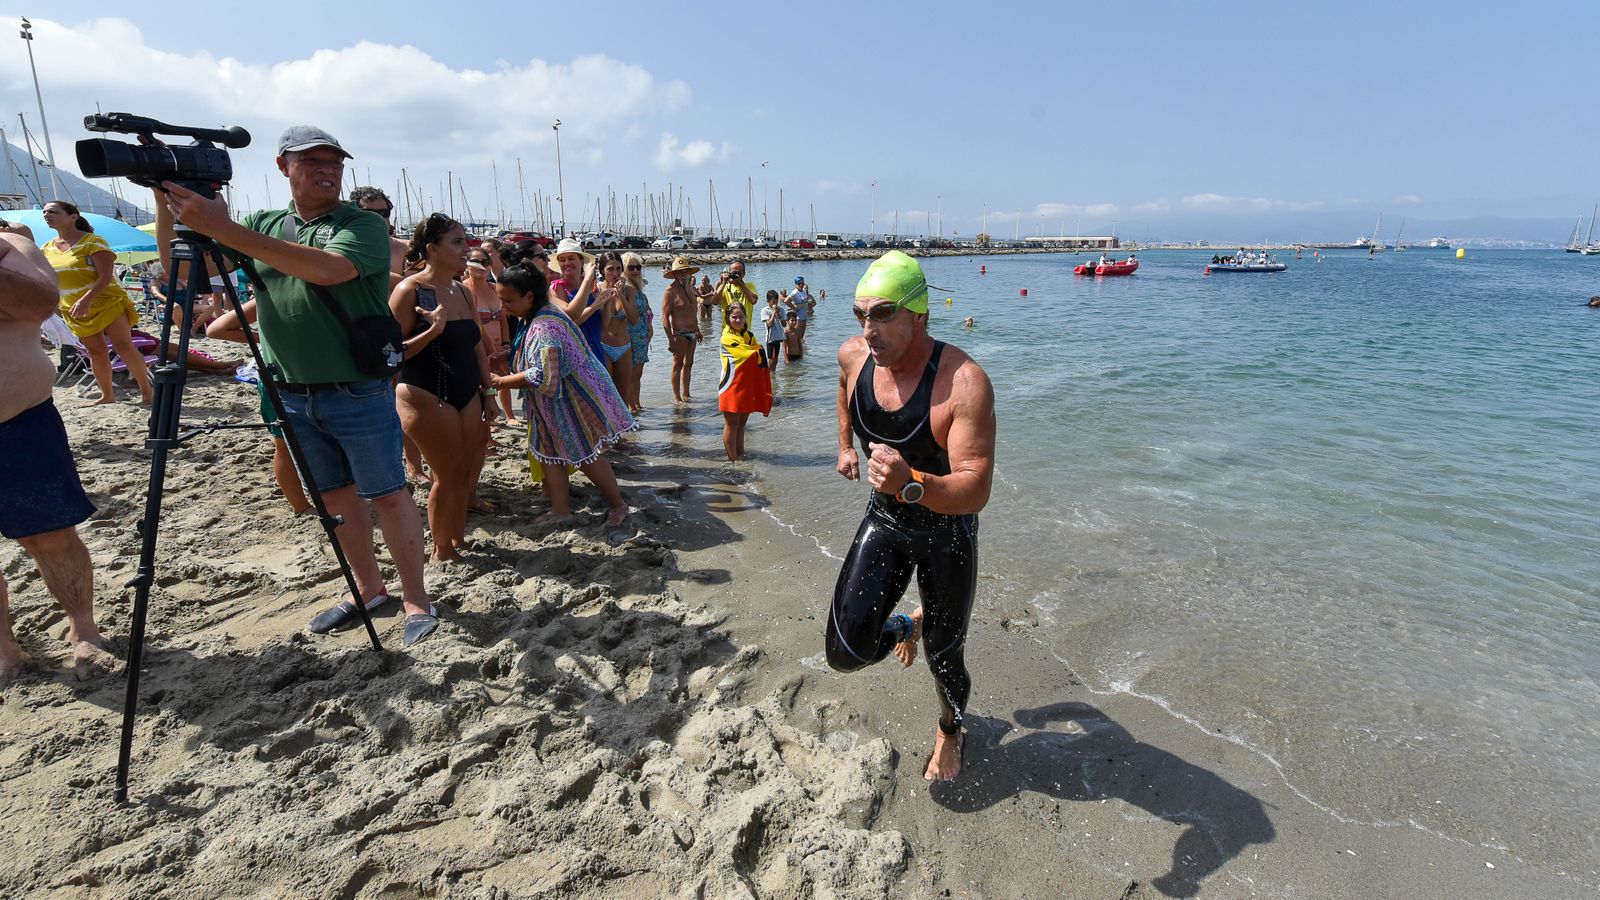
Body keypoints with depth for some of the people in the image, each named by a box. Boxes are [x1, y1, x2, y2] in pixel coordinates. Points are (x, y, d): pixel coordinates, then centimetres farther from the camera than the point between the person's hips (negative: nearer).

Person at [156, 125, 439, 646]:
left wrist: (224, 229, -28)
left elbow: (327, 269, -27)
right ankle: (369, 589, 30)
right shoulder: (264, 225, 11)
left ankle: (416, 601, 10)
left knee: (387, 495, -1)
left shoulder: (363, 225, -6)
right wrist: (165, 202, -5)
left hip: (359, 392, -6)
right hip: (294, 396, 6)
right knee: (335, 495, 14)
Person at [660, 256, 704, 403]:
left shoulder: (689, 288, 13)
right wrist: (671, 339, -21)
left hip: (692, 334, 8)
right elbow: (665, 317, -16)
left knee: (688, 364, 13)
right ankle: (676, 397, 3)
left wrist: (698, 331, 24)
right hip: (679, 334, -8)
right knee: (678, 365, -2)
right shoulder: (670, 291, -12)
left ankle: (685, 394, 23)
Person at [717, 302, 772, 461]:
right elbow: (753, 354, -19)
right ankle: (733, 460, 7)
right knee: (731, 425, 2)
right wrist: (759, 351, -2)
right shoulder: (727, 338, -12)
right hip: (732, 387, -7)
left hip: (747, 387, 7)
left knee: (741, 424, 14)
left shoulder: (750, 336, 11)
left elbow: (759, 357, 8)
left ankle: (740, 456, 23)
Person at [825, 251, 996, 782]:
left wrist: (911, 484, -54)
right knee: (845, 654, -6)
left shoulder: (965, 383, -31)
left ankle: (950, 730, 49)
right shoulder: (854, 355, -14)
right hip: (884, 521, 4)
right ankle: (909, 626, 31)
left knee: (944, 658, 12)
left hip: (947, 533, -3)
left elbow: (975, 492, -36)